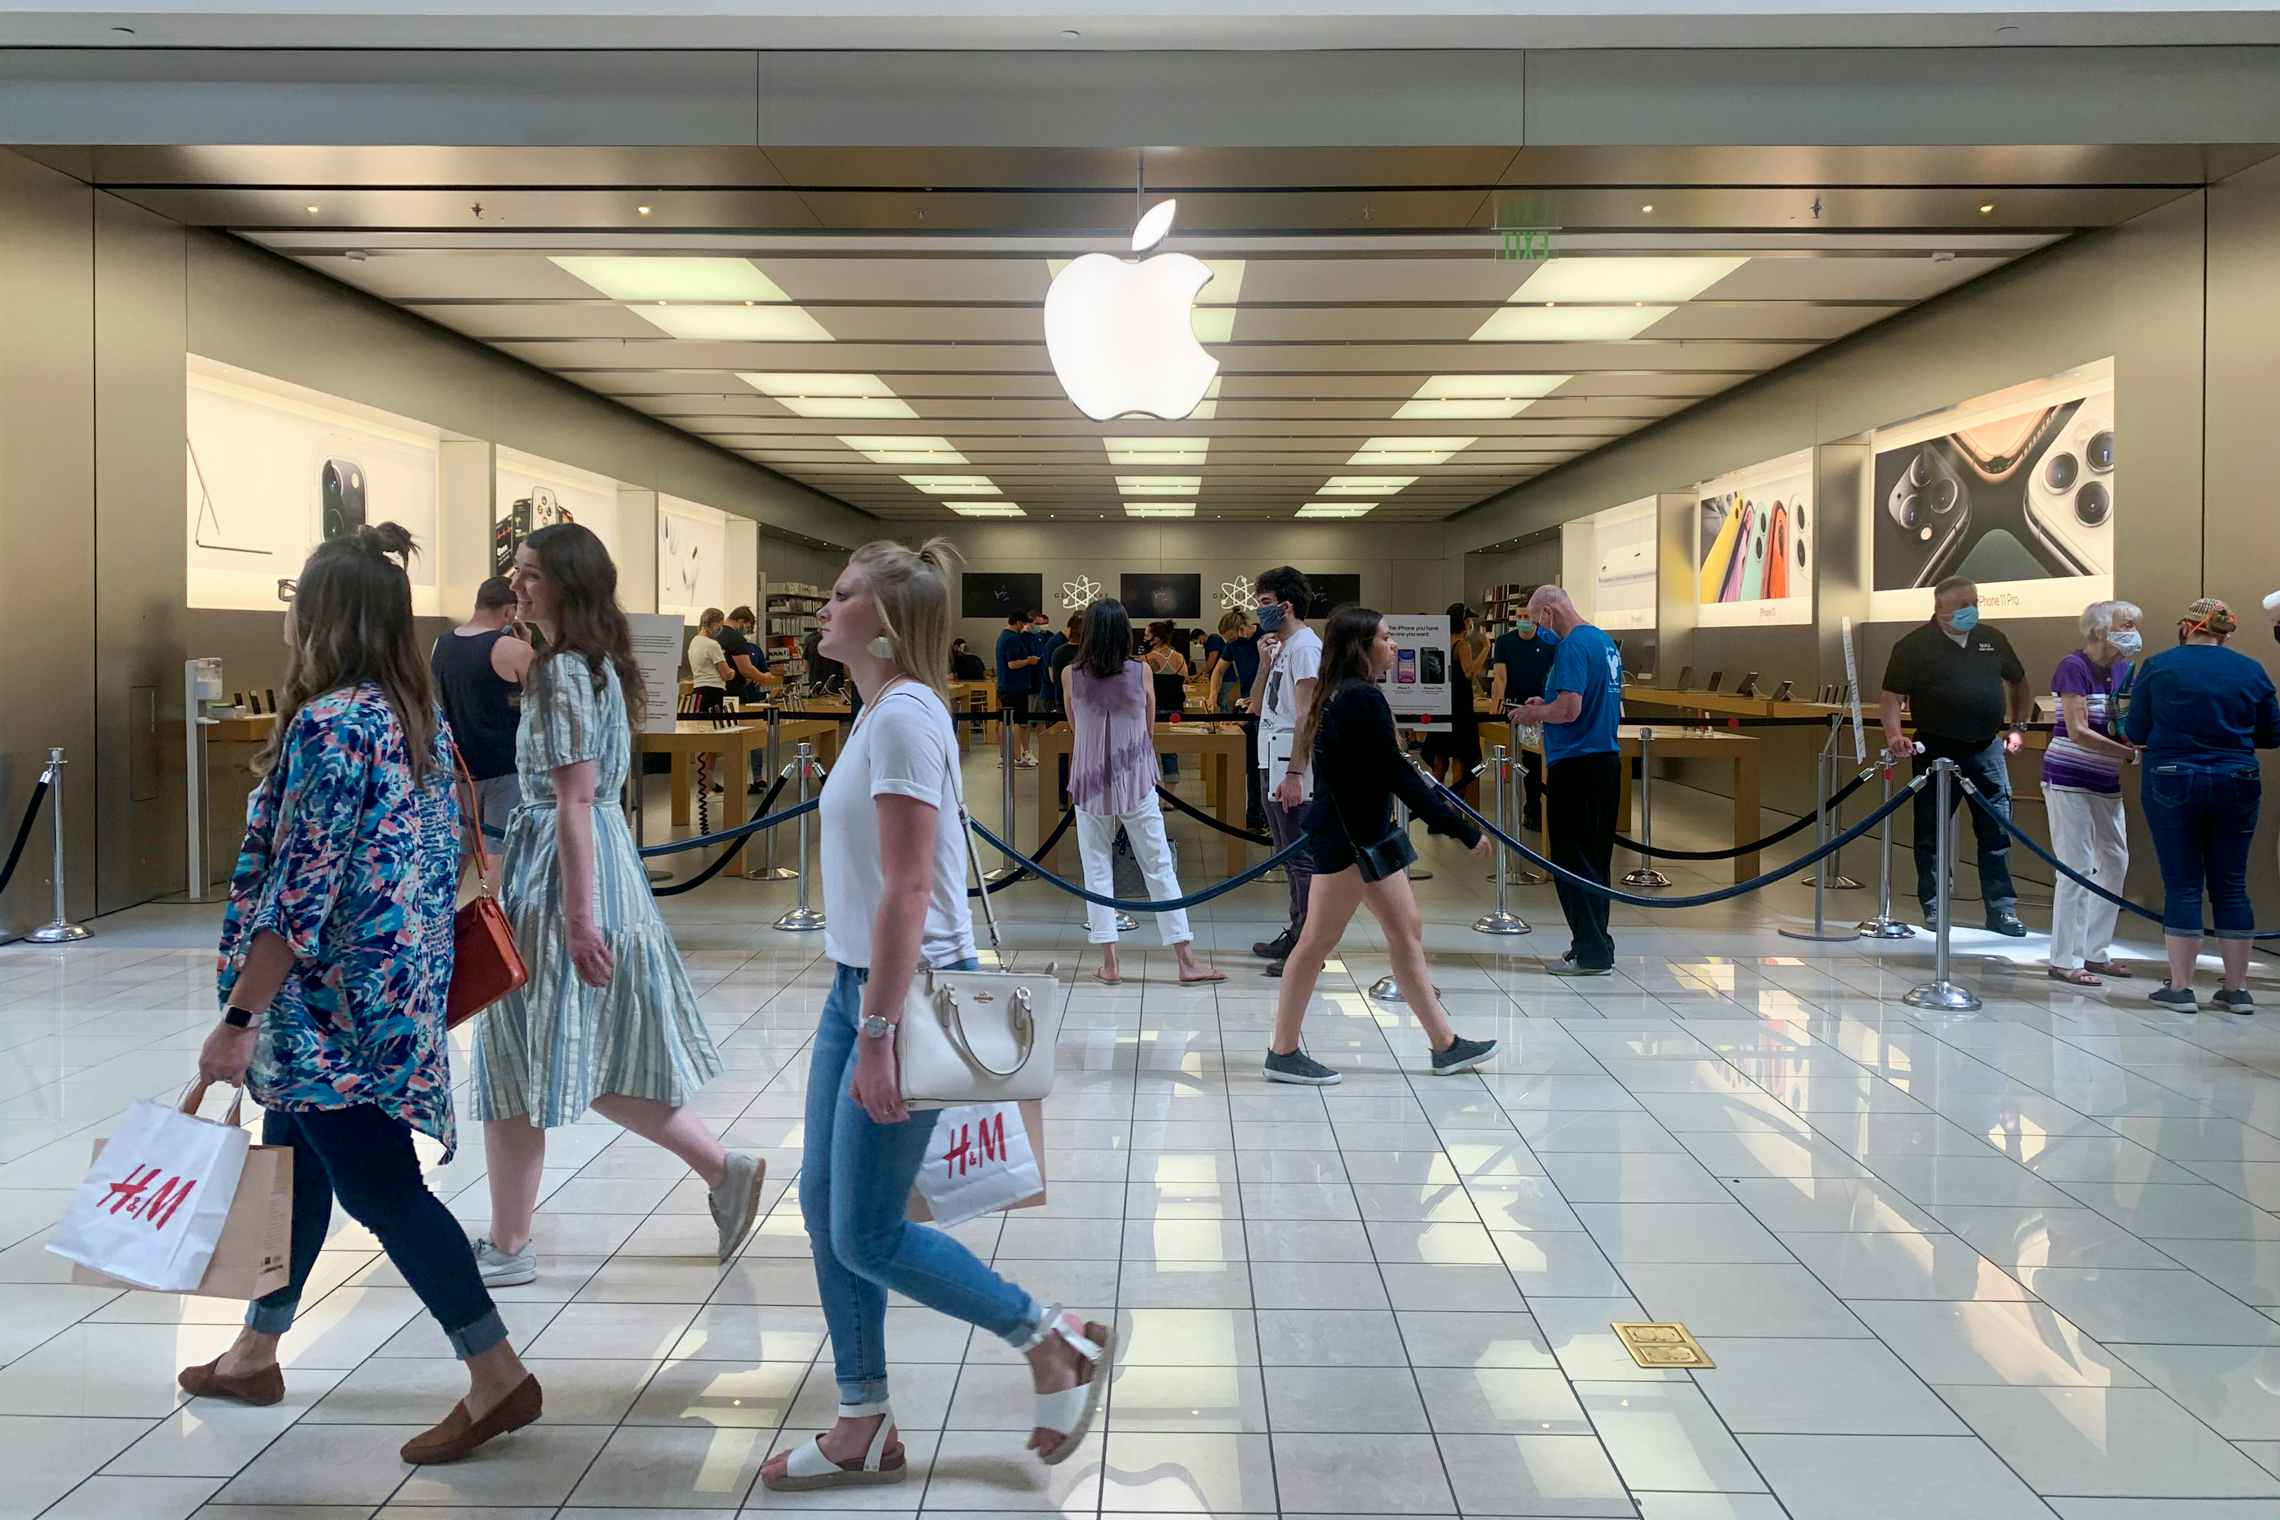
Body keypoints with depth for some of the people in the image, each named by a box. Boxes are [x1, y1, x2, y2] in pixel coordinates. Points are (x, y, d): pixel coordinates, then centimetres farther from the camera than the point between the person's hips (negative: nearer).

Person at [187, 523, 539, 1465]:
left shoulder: (328, 725, -19)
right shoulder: (420, 718, 7)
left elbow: (300, 890, -21)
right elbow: (432, 863, 13)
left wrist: (238, 1018, -17)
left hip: (331, 1000, -9)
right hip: (396, 982, 10)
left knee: (380, 1187, -3)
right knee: (295, 1164, 21)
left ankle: (498, 1377, 1)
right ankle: (255, 1355, 37)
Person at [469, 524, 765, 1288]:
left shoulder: (562, 673, -15)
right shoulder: (601, 665, 13)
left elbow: (574, 800, -20)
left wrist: (577, 916, -21)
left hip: (561, 873, -9)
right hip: (609, 863, 9)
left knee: (517, 1063, 3)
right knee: (599, 1060, 16)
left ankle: (508, 1246, 15)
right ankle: (723, 1171, 17)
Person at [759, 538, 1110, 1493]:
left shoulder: (903, 716, -18)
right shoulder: (881, 711, 12)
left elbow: (907, 892, -22)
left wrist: (877, 1035, -22)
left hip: (906, 990, -10)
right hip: (856, 984, 10)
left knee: (867, 1237, -1)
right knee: (823, 1206, 12)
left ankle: (1056, 1345, 16)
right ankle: (864, 1429, 25)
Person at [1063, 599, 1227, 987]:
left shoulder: (1071, 676, -6)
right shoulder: (1141, 672, -7)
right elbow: (1150, 731, 5)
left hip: (1090, 786, 0)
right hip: (1136, 784, 0)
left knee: (1097, 870, 8)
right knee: (1160, 868, 4)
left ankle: (1109, 962, 5)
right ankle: (1186, 959, 5)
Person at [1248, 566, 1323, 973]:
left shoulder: (1305, 645, -11)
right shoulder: (1281, 646, 17)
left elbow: (1306, 715, -19)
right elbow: (1257, 705, 18)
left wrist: (1294, 773, -24)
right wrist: (1265, 661, 4)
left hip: (1291, 764, -10)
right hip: (1272, 761, 10)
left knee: (1301, 857, -7)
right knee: (1290, 856, 17)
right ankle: (1295, 934, 27)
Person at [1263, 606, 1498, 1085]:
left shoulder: (1341, 695, 11)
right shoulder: (1363, 698, -18)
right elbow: (1398, 776, -19)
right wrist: (1466, 832, -16)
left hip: (1363, 831, 10)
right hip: (1347, 836, -10)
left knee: (1407, 929, 13)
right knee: (1319, 940, -2)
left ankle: (1445, 1045, 20)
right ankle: (1284, 1053, 7)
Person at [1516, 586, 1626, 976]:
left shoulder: (1572, 647, -16)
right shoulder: (1606, 642, 14)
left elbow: (1569, 709, -24)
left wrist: (1536, 714, -6)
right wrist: (1545, 704, 15)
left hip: (1577, 766, -9)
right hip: (1607, 758, 9)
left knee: (1573, 860, -2)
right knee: (1595, 858, 15)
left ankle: (1592, 953, 0)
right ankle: (1594, 945, 22)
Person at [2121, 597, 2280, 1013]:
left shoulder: (2158, 666, -4)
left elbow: (2134, 733, -2)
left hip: (2172, 783, -2)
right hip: (2237, 787, 2)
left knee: (2182, 886, 2)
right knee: (2231, 886, 9)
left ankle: (2180, 988, 4)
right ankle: (2237, 990, 14)